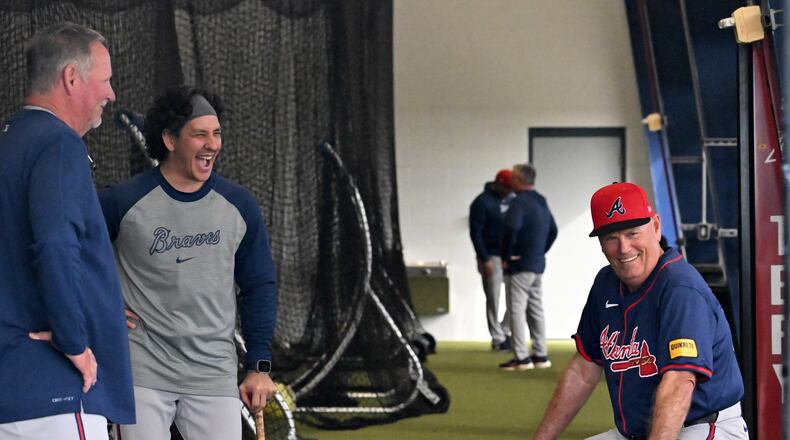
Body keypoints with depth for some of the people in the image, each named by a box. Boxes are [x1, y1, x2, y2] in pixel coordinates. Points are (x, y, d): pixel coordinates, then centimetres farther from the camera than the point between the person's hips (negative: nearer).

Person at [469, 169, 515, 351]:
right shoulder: (482, 202, -8)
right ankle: (498, 338, 8)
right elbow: (475, 233, -10)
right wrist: (485, 260, -14)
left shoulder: (512, 200, 11)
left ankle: (506, 332, 13)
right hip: (492, 258, -6)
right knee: (493, 299, 0)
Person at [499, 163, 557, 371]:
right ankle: (541, 355, 16)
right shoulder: (541, 202, 14)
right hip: (538, 265, 9)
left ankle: (521, 357, -9)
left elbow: (511, 228, -29)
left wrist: (506, 256, -17)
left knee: (517, 309, -6)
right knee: (536, 309, 14)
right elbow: (553, 231, 23)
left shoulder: (520, 202, -15)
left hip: (520, 266, -9)